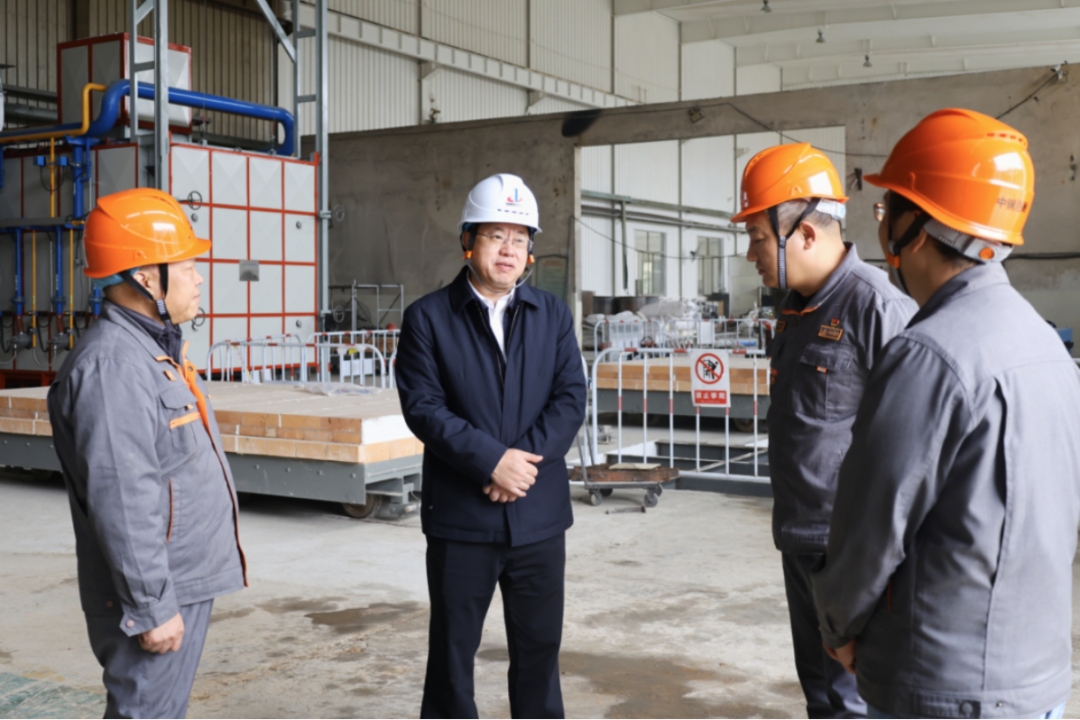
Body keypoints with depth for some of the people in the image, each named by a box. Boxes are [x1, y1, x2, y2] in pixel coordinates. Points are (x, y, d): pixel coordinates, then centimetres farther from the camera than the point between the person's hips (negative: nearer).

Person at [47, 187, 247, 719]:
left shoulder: (153, 350, 13)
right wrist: (152, 607, -23)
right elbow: (122, 504, -25)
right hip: (154, 596, -10)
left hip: (186, 582, 10)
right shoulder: (110, 366, -22)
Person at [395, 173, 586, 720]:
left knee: (539, 648, 12)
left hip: (539, 515, 3)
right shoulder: (428, 317, -1)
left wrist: (524, 459, -15)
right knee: (452, 652, 9)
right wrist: (492, 461, -19)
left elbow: (570, 399, -1)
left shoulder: (553, 315, 7)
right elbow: (423, 407, -10)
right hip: (459, 516, -2)